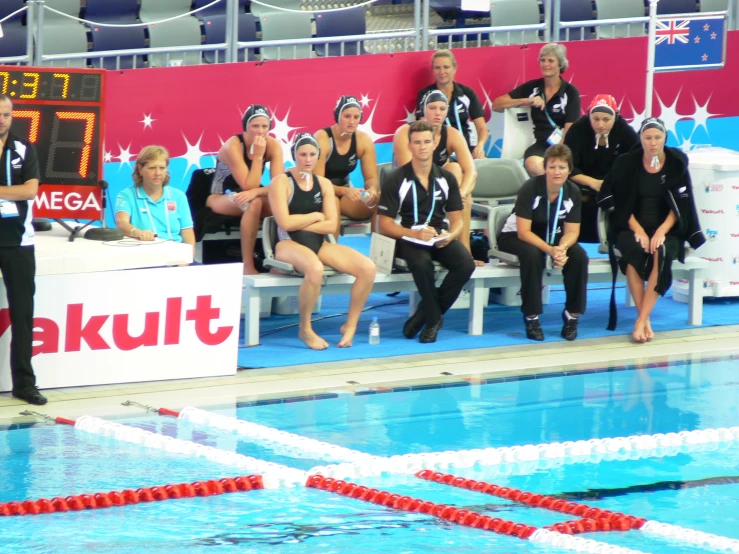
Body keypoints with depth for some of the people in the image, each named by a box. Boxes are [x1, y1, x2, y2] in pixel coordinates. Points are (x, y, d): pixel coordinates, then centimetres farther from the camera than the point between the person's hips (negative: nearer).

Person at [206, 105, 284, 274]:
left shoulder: (273, 145, -10)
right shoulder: (233, 146, -24)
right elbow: (248, 186, -28)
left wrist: (256, 192, -35)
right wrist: (258, 156, -31)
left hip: (246, 197, 4)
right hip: (220, 198, -4)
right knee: (254, 203, -37)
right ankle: (247, 265, -33)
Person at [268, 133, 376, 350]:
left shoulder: (324, 184, 11)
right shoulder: (281, 182, -4)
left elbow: (331, 226, 1)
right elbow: (285, 223, -15)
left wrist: (299, 223, -8)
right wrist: (316, 216, -3)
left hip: (319, 244, 6)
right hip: (289, 244, -6)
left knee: (368, 267, -17)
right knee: (315, 268, -41)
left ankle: (350, 326, -2)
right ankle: (305, 330, -20)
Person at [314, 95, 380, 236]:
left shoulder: (364, 140, -6)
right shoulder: (322, 139, -20)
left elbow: (372, 178, -4)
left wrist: (372, 190, -29)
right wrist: (345, 191, -39)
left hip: (345, 192, 5)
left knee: (378, 199, -21)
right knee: (332, 202, -38)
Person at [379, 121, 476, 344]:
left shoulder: (446, 179, 8)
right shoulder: (396, 180, -3)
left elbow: (457, 220, 10)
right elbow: (385, 225, -6)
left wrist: (449, 236, -15)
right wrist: (415, 234, -23)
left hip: (439, 236, 4)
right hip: (407, 238, -4)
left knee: (465, 263, -27)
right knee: (422, 263, -38)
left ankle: (425, 313, -8)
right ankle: (433, 318, -14)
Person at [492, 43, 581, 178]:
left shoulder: (570, 92, 5)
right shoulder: (532, 87, 13)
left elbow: (569, 130, -2)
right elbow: (496, 105, 9)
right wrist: (527, 101, -4)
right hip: (541, 145, 2)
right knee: (534, 165, -36)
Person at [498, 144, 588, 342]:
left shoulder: (573, 192, -10)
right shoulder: (530, 189, -24)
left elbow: (571, 231, -9)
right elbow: (524, 232, -26)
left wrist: (562, 248, -33)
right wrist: (550, 250, -40)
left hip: (553, 237, 4)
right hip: (515, 237, -4)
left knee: (579, 256, -24)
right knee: (532, 255, -38)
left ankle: (572, 314, -10)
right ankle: (531, 317, -25)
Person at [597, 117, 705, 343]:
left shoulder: (676, 163, 0)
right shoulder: (626, 163, 0)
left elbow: (680, 205, -2)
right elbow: (621, 203, 0)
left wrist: (661, 231, -16)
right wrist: (638, 231, -14)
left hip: (666, 229, 0)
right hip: (632, 227, 0)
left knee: (661, 253, -34)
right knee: (632, 250, -34)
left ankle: (641, 320, -32)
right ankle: (646, 320, -30)